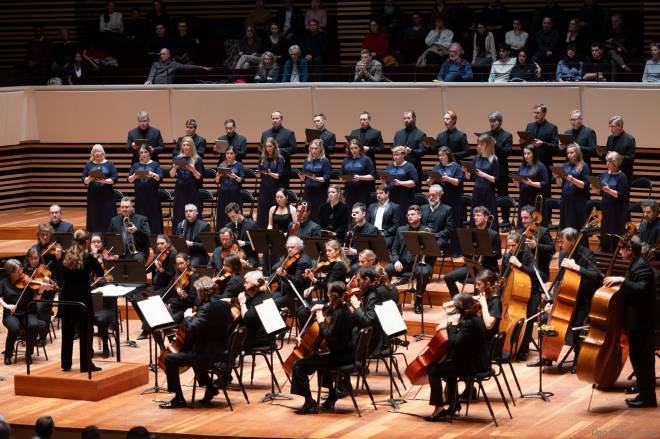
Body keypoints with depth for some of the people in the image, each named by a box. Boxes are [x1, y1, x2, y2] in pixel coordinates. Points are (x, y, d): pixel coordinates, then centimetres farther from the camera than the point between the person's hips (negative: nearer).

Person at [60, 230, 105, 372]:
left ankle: (66, 363, 16)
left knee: (67, 331, 12)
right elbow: (100, 272, -2)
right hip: (82, 297, -5)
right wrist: (94, 258, 9)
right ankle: (86, 364, 2)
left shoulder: (67, 256, 3)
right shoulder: (88, 257, -11)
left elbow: (63, 277, 10)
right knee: (85, 331, 2)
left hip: (67, 297, 5)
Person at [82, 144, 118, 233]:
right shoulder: (89, 165, 10)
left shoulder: (109, 164, 7)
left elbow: (114, 178, -1)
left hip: (107, 196, -1)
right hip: (93, 196, 1)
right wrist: (89, 179, -18)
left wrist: (105, 181, -18)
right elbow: (84, 180, 5)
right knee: (94, 219, -3)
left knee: (108, 219, -5)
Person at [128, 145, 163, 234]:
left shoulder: (155, 164, 7)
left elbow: (160, 178, -4)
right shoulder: (136, 165, 12)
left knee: (154, 218, -4)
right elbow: (129, 179, 5)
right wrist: (134, 176, -16)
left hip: (152, 196, -2)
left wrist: (153, 175, -23)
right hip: (140, 196, 2)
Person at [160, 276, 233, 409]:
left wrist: (187, 317, -9)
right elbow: (230, 322, 24)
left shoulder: (207, 308, -22)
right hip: (221, 351, 10)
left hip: (208, 353, -10)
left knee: (170, 360, -5)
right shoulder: (224, 305, 5)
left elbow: (191, 328, -31)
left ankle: (178, 399, -2)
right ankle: (210, 387, 36)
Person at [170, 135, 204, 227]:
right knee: (179, 216, 1)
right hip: (179, 191, 2)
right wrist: (174, 168, -16)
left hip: (192, 192, -2)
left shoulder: (197, 160, 2)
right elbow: (171, 175, 4)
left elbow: (199, 177, -3)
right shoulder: (178, 159, 10)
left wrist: (193, 170, -21)